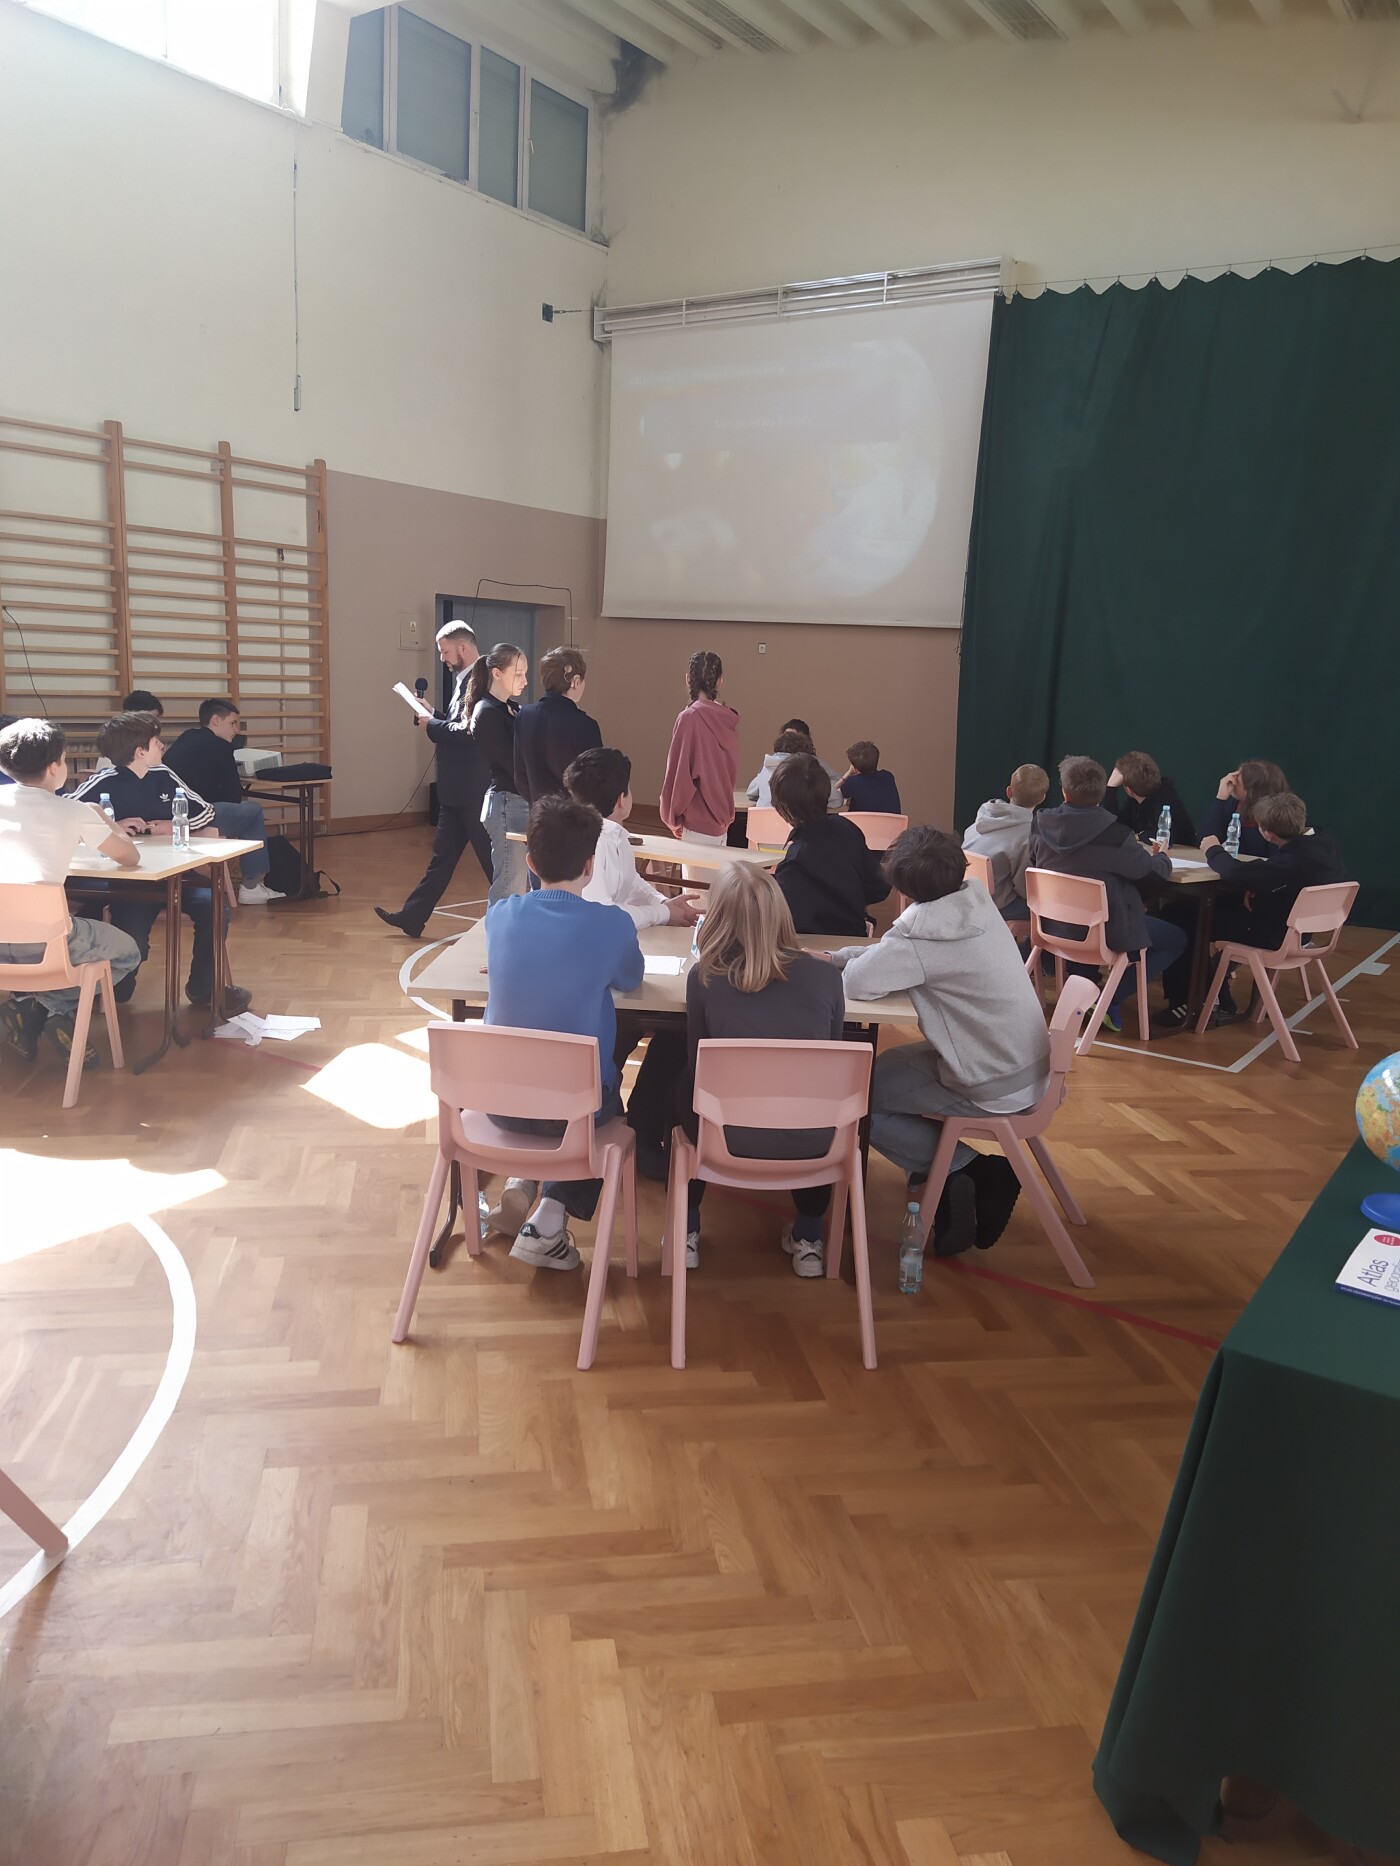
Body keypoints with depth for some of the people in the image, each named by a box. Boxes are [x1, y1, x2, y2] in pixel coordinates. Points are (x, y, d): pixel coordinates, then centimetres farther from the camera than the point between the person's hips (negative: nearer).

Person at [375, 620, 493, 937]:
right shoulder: (463, 680, 14)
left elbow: (467, 731, -27)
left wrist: (431, 725, -13)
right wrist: (431, 716, 2)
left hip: (472, 790, -10)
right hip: (457, 791, 10)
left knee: (491, 858, 1)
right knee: (442, 855, 13)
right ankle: (412, 918, 20)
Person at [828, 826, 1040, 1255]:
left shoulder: (924, 936, -24)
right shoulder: (979, 906, 0)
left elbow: (855, 982, -22)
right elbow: (894, 954, 9)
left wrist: (849, 960, 0)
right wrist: (840, 955, 1)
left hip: (996, 1090, -8)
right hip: (1030, 1070, 9)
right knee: (888, 1065, 23)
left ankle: (969, 1169, 3)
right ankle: (985, 1173, 19)